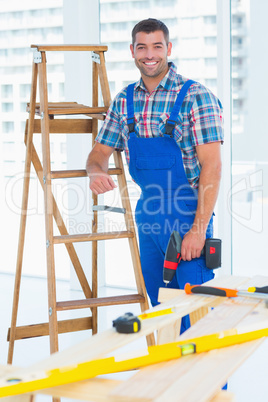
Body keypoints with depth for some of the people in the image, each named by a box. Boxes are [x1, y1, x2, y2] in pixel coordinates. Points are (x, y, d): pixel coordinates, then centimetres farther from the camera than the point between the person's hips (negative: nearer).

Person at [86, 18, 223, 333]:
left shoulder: (195, 97, -11)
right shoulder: (124, 101, 6)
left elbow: (211, 166, -15)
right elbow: (100, 151, 11)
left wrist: (198, 229, -20)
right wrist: (96, 172, -14)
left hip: (187, 215, -5)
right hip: (147, 214, 6)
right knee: (153, 306, 15)